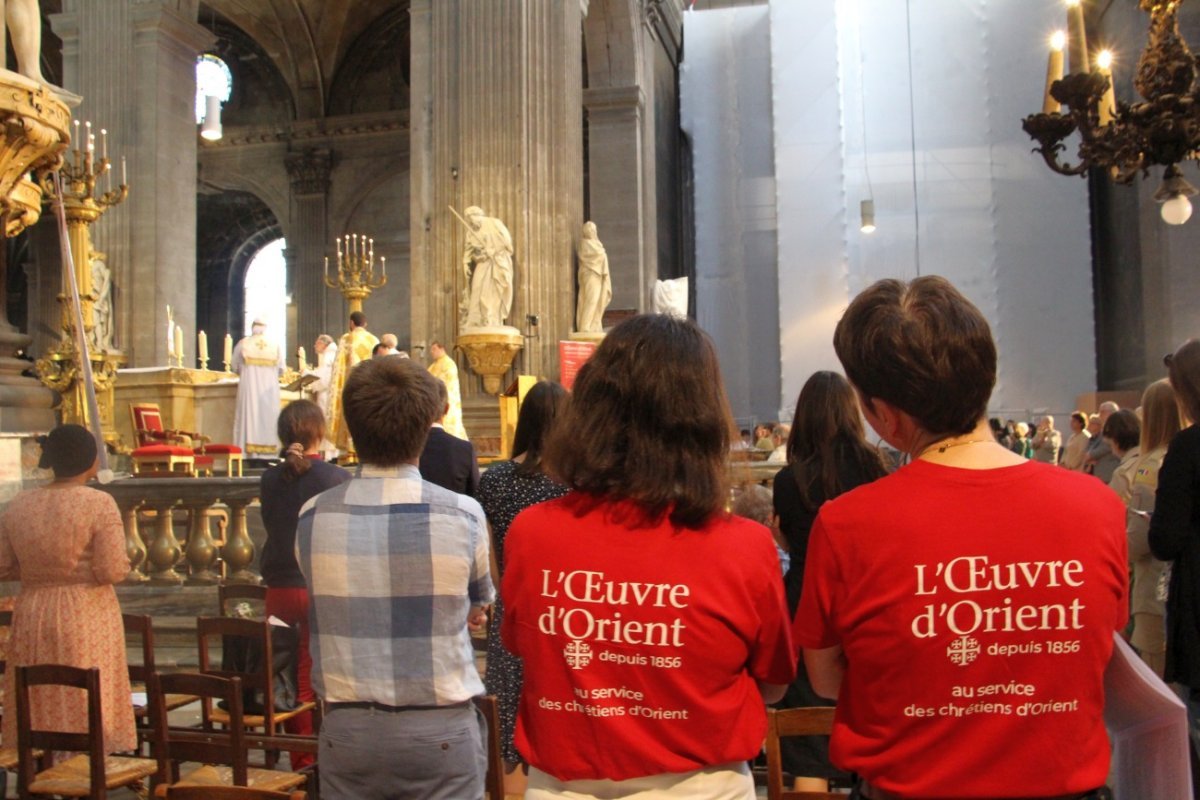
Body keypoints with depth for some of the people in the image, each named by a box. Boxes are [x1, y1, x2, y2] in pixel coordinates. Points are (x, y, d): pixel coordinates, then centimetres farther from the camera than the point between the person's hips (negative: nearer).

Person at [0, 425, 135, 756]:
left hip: (32, 617, 5)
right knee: (88, 711, 4)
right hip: (86, 620, -4)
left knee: (36, 714, 13)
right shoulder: (99, 504, -12)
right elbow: (113, 571, -16)